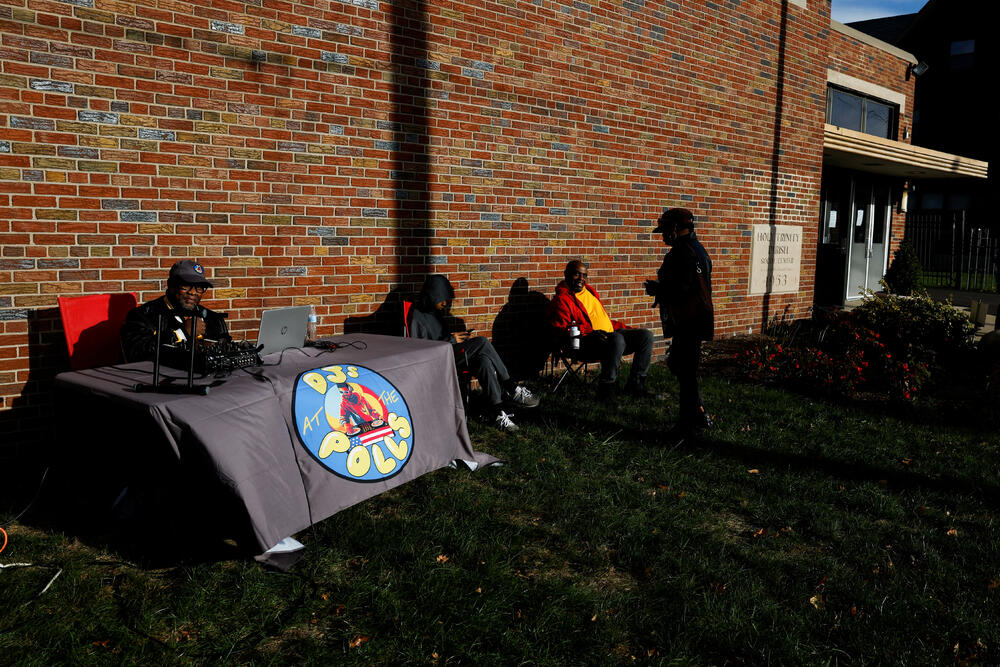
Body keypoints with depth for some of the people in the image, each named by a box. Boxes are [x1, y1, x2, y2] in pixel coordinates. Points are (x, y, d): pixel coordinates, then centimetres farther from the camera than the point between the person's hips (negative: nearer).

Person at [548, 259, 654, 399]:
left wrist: (625, 329, 18)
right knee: (617, 339, -36)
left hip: (610, 333, 9)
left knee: (646, 335, -5)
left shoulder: (590, 291, 25)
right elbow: (560, 330, -14)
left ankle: (635, 385, -2)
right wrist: (591, 333, -26)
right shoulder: (561, 300, -1)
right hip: (585, 344, -8)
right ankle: (606, 390, -24)